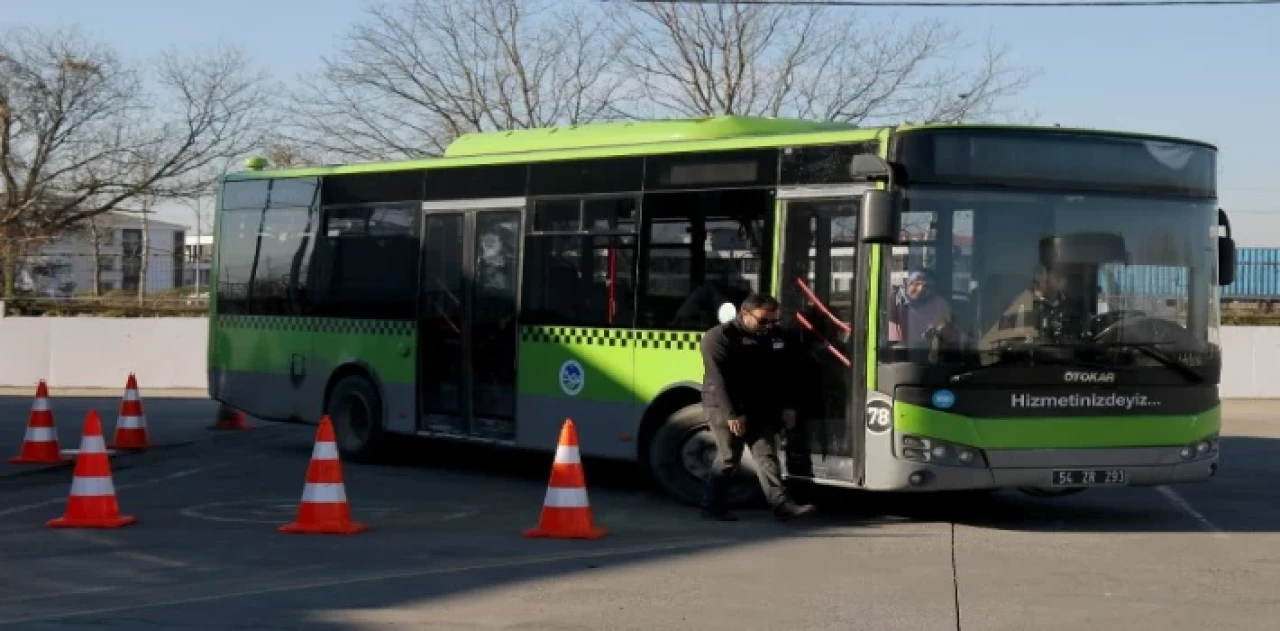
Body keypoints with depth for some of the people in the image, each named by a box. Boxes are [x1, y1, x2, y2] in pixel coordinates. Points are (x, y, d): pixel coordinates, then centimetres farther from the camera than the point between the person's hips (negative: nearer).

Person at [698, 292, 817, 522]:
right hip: (725, 409, -6)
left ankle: (782, 505, -8)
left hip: (761, 410, 6)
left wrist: (788, 407, 4)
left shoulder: (776, 339, 10)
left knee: (767, 456, -1)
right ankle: (712, 506, 8)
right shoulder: (719, 337, -11)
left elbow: (786, 375, 14)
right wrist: (732, 414, -21)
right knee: (728, 458, -3)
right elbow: (718, 379, -17)